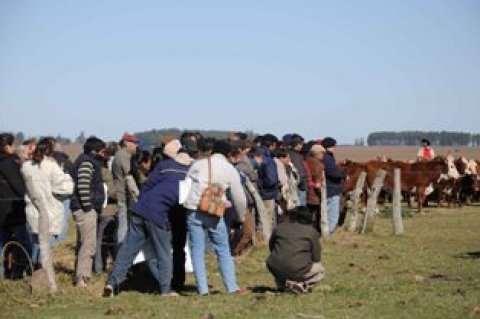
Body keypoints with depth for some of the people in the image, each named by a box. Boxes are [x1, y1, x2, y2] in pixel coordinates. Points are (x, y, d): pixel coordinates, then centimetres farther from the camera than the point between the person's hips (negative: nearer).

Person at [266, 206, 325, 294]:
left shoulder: (279, 228, 13)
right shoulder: (312, 232, 5)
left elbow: (271, 247, 24)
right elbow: (316, 258, 6)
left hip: (276, 269, 5)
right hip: (297, 270, -4)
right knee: (320, 270, 22)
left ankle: (281, 285, 15)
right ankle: (299, 284, -3)